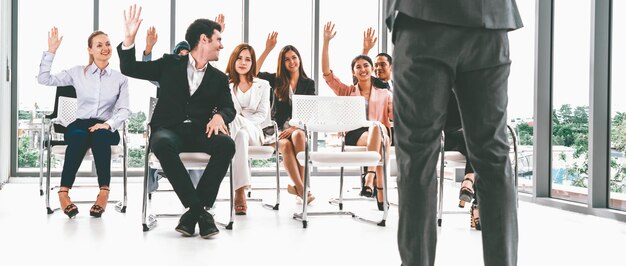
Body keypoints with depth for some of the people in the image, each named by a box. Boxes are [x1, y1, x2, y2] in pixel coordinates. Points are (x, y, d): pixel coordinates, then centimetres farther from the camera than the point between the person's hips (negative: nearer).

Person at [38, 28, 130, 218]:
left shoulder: (120, 78, 9)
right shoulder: (78, 73, 11)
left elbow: (124, 110, 2)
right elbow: (44, 79, 6)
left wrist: (108, 124, -16)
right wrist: (51, 52, 1)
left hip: (106, 129, 0)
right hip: (80, 124, 0)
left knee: (99, 136, -38)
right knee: (79, 137, -37)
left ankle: (104, 191, -39)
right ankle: (64, 192, -37)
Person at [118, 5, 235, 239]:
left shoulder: (219, 78, 18)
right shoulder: (170, 64, 13)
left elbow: (229, 108, 7)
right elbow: (129, 69, 12)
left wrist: (219, 116, -18)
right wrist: (129, 39, -6)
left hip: (201, 131, 2)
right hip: (170, 129, -2)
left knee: (226, 144, -32)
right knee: (162, 143, -39)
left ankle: (194, 211, -26)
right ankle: (199, 209, -33)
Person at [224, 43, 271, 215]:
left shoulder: (263, 85, 19)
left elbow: (262, 114, 6)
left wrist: (242, 122, -15)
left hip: (254, 133, 0)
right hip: (229, 130, 0)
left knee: (241, 133, -40)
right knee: (240, 135, -40)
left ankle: (239, 191, -50)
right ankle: (240, 191, -56)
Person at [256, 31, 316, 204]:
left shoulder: (309, 83, 11)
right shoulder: (277, 80, 12)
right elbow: (254, 73, -4)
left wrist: (295, 127, -15)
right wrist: (267, 50, -7)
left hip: (299, 127, 0)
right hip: (279, 128, 0)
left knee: (298, 136, -37)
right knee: (286, 145, -34)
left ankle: (298, 186, -36)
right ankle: (302, 189, -40)